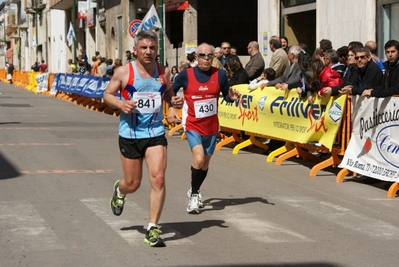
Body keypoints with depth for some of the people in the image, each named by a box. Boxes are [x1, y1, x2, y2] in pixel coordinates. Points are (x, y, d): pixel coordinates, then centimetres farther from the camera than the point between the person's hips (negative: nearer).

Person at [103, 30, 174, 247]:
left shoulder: (164, 72, 3)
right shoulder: (123, 72, -6)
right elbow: (107, 94, 2)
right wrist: (121, 104, -19)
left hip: (155, 133, 2)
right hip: (130, 134, -2)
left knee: (158, 178, -14)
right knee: (132, 184, 8)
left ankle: (153, 229, -4)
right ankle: (119, 190, 48)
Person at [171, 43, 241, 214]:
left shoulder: (220, 74, -6)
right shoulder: (186, 75, -9)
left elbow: (226, 96, 5)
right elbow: (171, 91, 4)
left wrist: (232, 97, -17)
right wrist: (173, 100, -16)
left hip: (211, 127, 3)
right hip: (193, 125, -3)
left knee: (205, 163, 16)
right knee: (199, 159, -23)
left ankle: (195, 191, 43)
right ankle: (194, 195, -3)